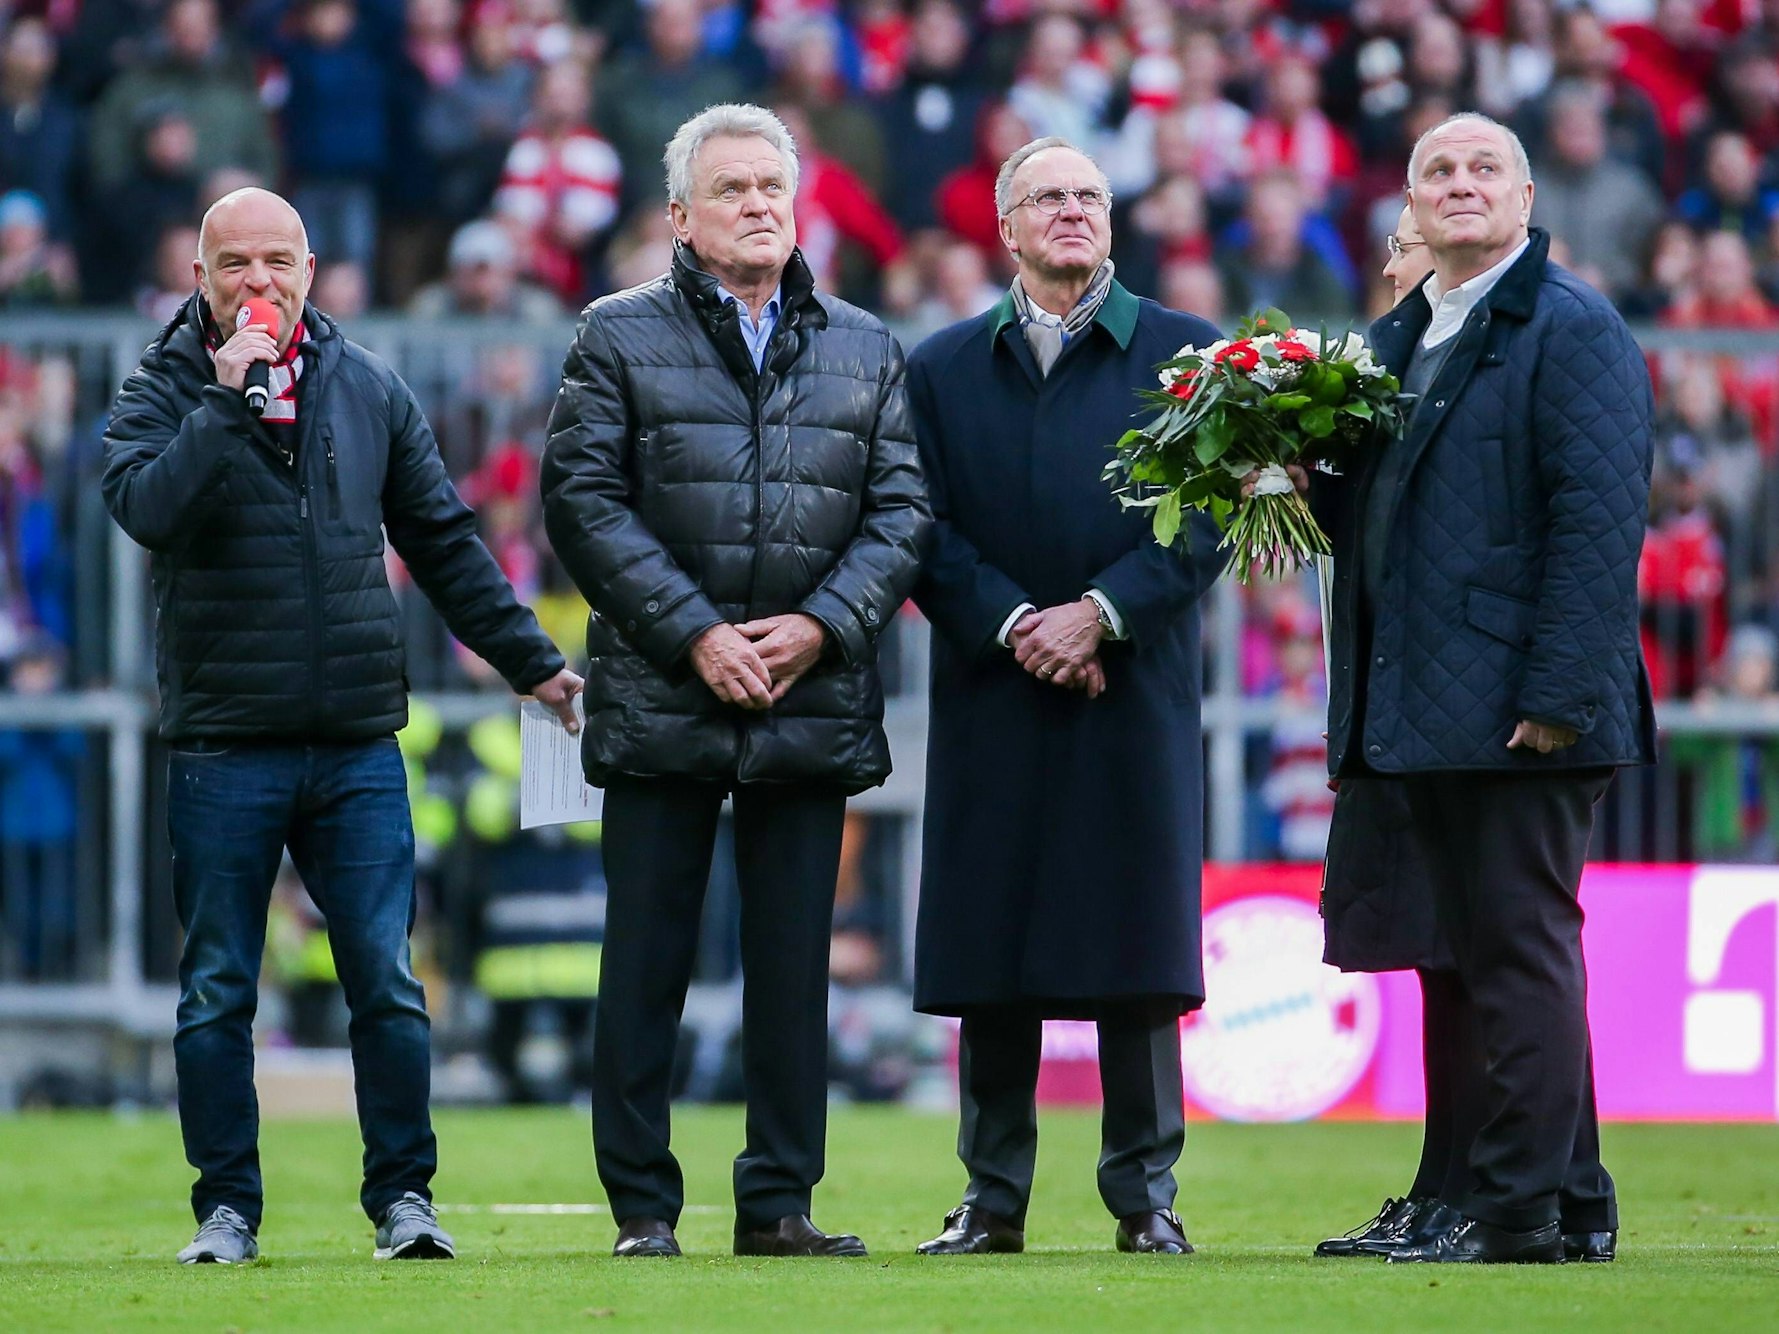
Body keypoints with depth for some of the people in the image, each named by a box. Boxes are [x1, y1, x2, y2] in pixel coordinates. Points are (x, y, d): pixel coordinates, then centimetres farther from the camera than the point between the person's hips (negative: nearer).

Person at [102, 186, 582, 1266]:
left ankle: (404, 1196, 7)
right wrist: (227, 400, -21)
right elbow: (146, 506, -19)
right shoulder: (163, 395, 1)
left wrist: (533, 661, 14)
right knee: (217, 993, 3)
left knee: (387, 983, -1)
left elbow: (446, 542, 15)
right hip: (223, 750, -2)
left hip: (358, 746, 2)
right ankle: (227, 1208, 11)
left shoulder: (369, 390, 10)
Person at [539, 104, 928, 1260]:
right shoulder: (621, 338, 4)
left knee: (795, 963, 4)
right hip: (660, 700, -2)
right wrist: (694, 634, -12)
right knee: (647, 959, 0)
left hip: (813, 700, 2)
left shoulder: (864, 351, 12)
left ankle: (781, 1203, 10)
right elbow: (585, 500, -4)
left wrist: (822, 625, -9)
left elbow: (902, 510, 7)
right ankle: (643, 1207, 5)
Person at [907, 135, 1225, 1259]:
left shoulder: (1185, 354, 6)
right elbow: (928, 533, 3)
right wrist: (1013, 625, -11)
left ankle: (1147, 1195, 5)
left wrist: (1101, 612, -12)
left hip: (1135, 692, -1)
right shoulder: (944, 368, 10)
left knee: (1137, 951, -1)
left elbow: (1208, 521, -2)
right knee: (988, 953, 2)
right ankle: (993, 1198, 8)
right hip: (992, 694, 1)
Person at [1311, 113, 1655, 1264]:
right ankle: (1573, 1202, 16)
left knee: (1521, 949, -7)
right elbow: (1371, 511, 24)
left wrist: (1561, 694, -21)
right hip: (1425, 714, 9)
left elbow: (1601, 521, -14)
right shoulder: (1396, 339, 19)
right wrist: (1310, 472, 2)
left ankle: (1523, 1204, -4)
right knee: (1478, 956, 10)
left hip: (1522, 712, -9)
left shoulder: (1573, 330, -6)